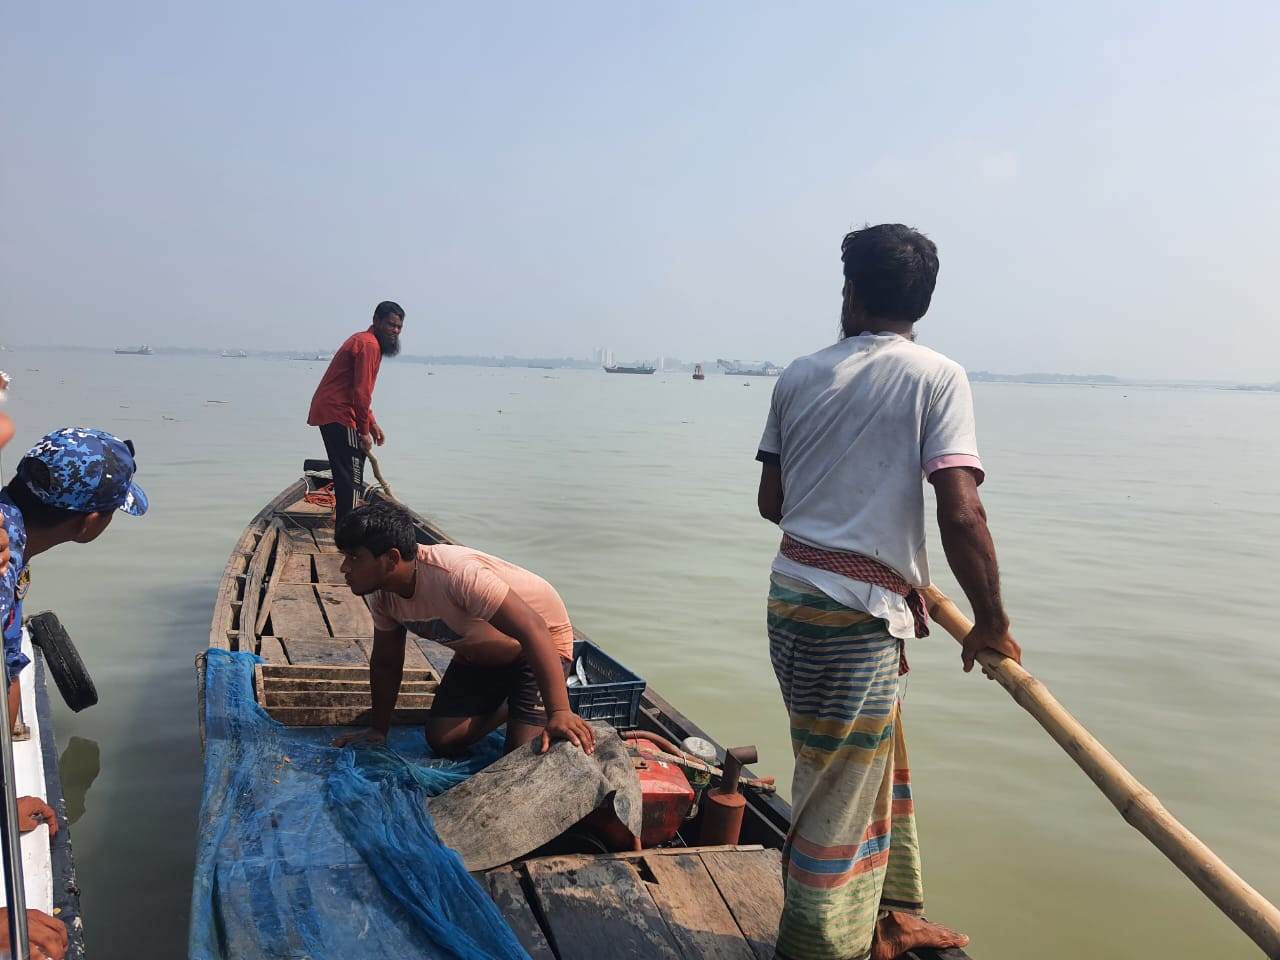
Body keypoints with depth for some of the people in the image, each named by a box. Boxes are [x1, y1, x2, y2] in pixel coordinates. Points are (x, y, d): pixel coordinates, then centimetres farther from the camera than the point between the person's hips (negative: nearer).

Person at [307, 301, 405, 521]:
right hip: (337, 415, -11)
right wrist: (364, 432, -14)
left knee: (347, 476, 17)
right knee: (351, 477, -10)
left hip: (327, 411, 11)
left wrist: (372, 424, 19)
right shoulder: (369, 345, -14)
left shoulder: (362, 340, 19)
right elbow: (361, 393, -20)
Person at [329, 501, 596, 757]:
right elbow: (385, 663, 3)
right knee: (442, 741, 3)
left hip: (542, 642, -7)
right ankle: (508, 705, 25)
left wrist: (559, 713, -49)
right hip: (481, 655, 7)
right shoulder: (383, 595, -14)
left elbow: (533, 630, -44)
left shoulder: (455, 574, -39)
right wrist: (378, 729, 6)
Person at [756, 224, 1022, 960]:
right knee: (838, 792, 7)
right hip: (856, 614, -7)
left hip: (796, 594, 7)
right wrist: (992, 623, -5)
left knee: (879, 767, 24)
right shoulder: (937, 376, -8)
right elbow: (961, 512, -17)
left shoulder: (801, 375, 7)